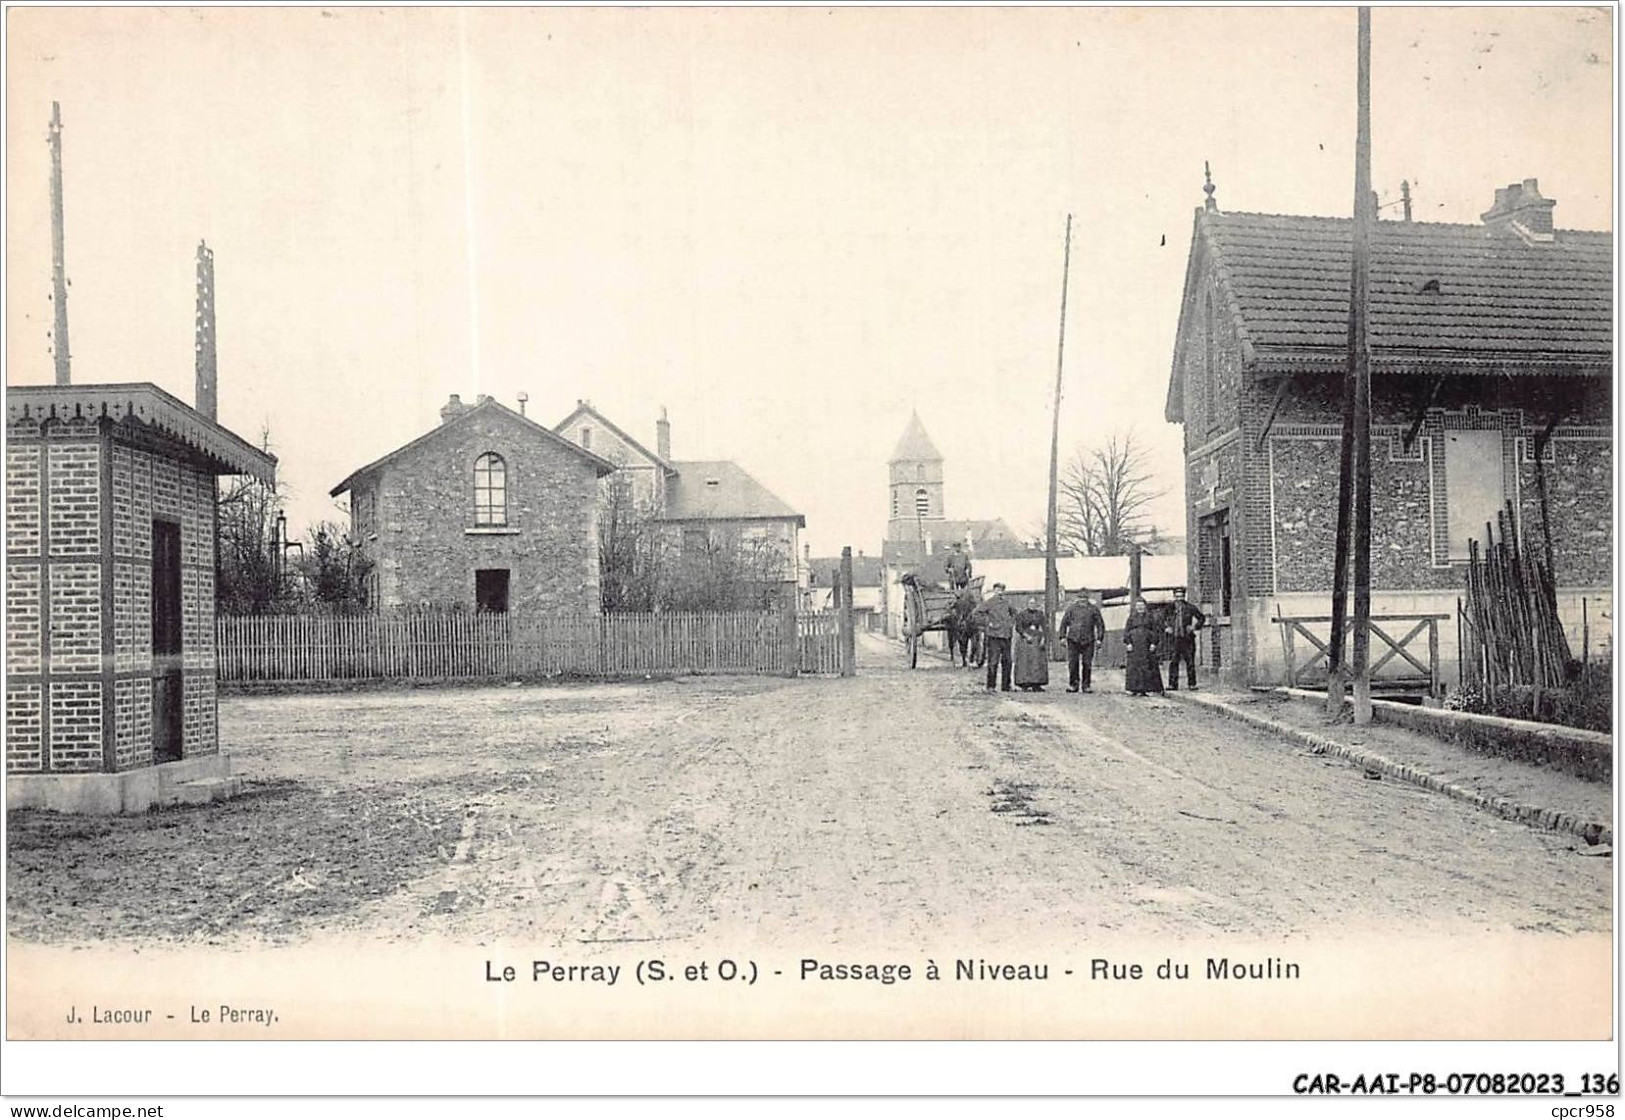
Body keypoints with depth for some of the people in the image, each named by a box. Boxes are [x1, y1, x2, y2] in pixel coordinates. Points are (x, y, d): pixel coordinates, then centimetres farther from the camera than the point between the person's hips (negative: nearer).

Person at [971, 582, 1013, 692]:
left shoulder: (1006, 604, 14)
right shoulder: (988, 603, -5)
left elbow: (1013, 614, 35)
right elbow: (974, 615, -11)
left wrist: (1012, 623, 18)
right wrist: (987, 623, -13)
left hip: (1006, 637, 6)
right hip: (993, 637, -6)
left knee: (1007, 662, 8)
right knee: (993, 662, -7)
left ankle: (1005, 686, 17)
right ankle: (990, 687, -2)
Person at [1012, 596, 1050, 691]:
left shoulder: (1039, 614, 9)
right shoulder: (1021, 614, 2)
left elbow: (1043, 627, 4)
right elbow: (1018, 627, -5)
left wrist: (1043, 639, -9)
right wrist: (1026, 636, -18)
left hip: (1037, 641, 3)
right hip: (1024, 640, -3)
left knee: (1038, 663, -1)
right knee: (1025, 662, -7)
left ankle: (1036, 685, 1)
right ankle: (1024, 685, -8)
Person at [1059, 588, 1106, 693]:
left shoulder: (1094, 609, 6)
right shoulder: (1072, 608, 9)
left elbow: (1100, 624, 8)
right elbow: (1064, 622, 12)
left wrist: (1099, 638, 1)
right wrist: (1062, 636, 5)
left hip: (1088, 641, -1)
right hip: (1073, 640, 1)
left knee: (1087, 664, 1)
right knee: (1072, 663, -2)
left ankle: (1086, 685, 11)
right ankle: (1073, 684, 7)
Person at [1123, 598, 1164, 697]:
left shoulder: (1149, 617, 9)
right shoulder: (1132, 617, 10)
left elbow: (1155, 631, 5)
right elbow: (1126, 631, 6)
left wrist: (1154, 643, -6)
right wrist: (1128, 643, -6)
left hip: (1147, 646, 0)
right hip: (1134, 646, 0)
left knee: (1147, 666, -3)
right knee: (1133, 666, -3)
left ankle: (1143, 689, -2)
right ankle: (1133, 689, -1)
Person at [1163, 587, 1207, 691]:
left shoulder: (1190, 607, 2)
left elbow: (1202, 618, 11)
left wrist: (1195, 627, -2)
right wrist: (1167, 629, 1)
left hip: (1187, 639, -1)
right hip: (1174, 639, 1)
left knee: (1190, 662, 1)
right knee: (1173, 662, -3)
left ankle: (1191, 684, 9)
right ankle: (1172, 684, 1)